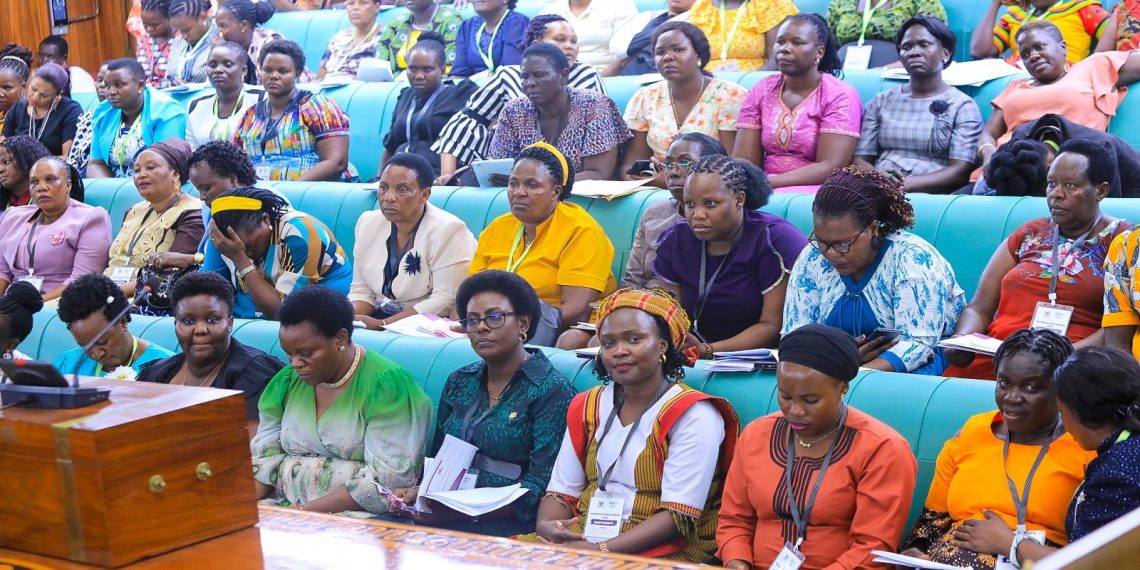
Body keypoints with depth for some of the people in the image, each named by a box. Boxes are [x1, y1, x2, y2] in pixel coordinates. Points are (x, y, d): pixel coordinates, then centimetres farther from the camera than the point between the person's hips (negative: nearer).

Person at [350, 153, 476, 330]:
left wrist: (381, 324, -23)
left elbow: (445, 301, -20)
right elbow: (361, 291, 9)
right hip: (379, 317, 6)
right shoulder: (367, 223, 5)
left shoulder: (447, 231, -15)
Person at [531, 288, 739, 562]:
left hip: (662, 552, -6)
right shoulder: (587, 407, 13)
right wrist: (546, 525, -10)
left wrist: (601, 550, -21)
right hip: (579, 539, 6)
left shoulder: (693, 415, -7)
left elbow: (679, 517, -14)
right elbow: (562, 492, 12)